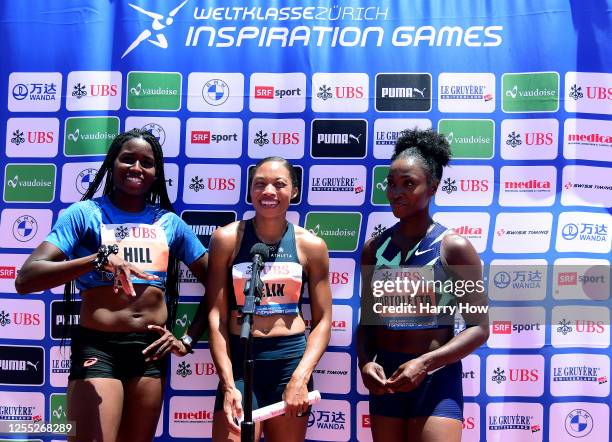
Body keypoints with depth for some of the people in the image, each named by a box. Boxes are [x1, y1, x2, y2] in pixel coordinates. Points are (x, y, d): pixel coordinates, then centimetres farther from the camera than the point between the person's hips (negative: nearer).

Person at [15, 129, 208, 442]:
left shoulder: (170, 222, 8)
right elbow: (26, 279, -14)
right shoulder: (85, 213, -2)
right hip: (98, 347, -4)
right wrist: (98, 259, -27)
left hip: (151, 349, 4)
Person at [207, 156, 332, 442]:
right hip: (240, 359, -1)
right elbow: (216, 315, -5)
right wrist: (228, 384, -12)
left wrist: (301, 378, -10)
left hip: (291, 358, 2)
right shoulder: (228, 238, -2)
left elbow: (323, 320, 2)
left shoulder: (311, 245, 0)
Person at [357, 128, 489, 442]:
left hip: (436, 379, -4)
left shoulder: (454, 248, -9)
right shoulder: (374, 249, 3)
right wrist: (365, 362, -9)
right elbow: (367, 320, 9)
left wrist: (425, 363, -20)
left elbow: (479, 327, -10)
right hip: (386, 379, 4)